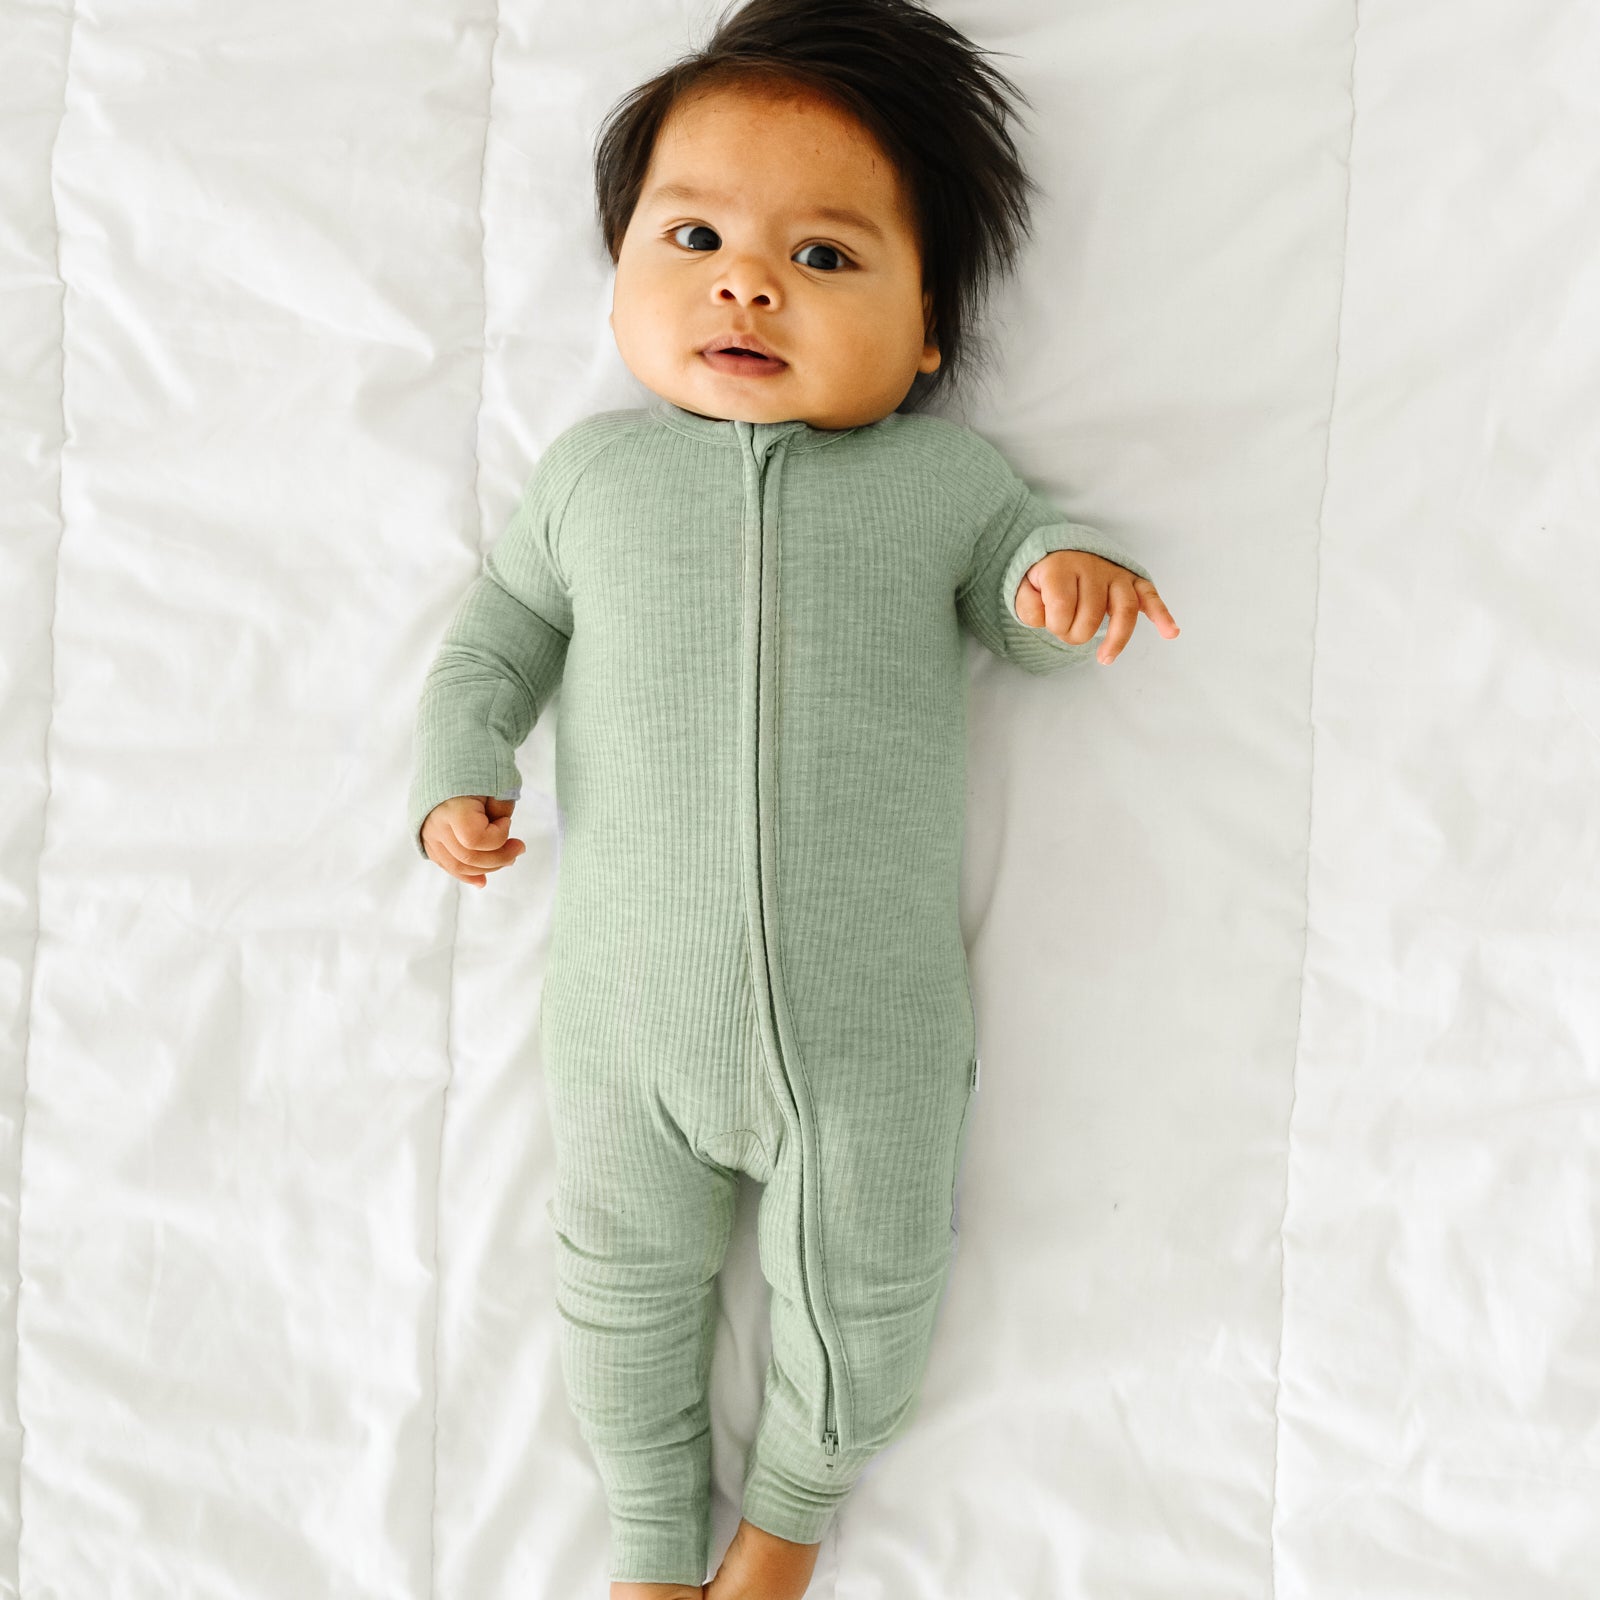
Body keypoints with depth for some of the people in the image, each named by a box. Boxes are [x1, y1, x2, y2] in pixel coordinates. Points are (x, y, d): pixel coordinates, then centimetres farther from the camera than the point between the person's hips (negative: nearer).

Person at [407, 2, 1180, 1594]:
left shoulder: (942, 473, -4)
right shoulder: (594, 465, 1)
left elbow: (1014, 568, 6)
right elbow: (503, 625, 11)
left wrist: (1067, 574, -18)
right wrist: (458, 766, -5)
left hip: (873, 1035, -1)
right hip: (625, 1022, 2)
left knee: (859, 1302, 18)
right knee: (623, 1287, 20)